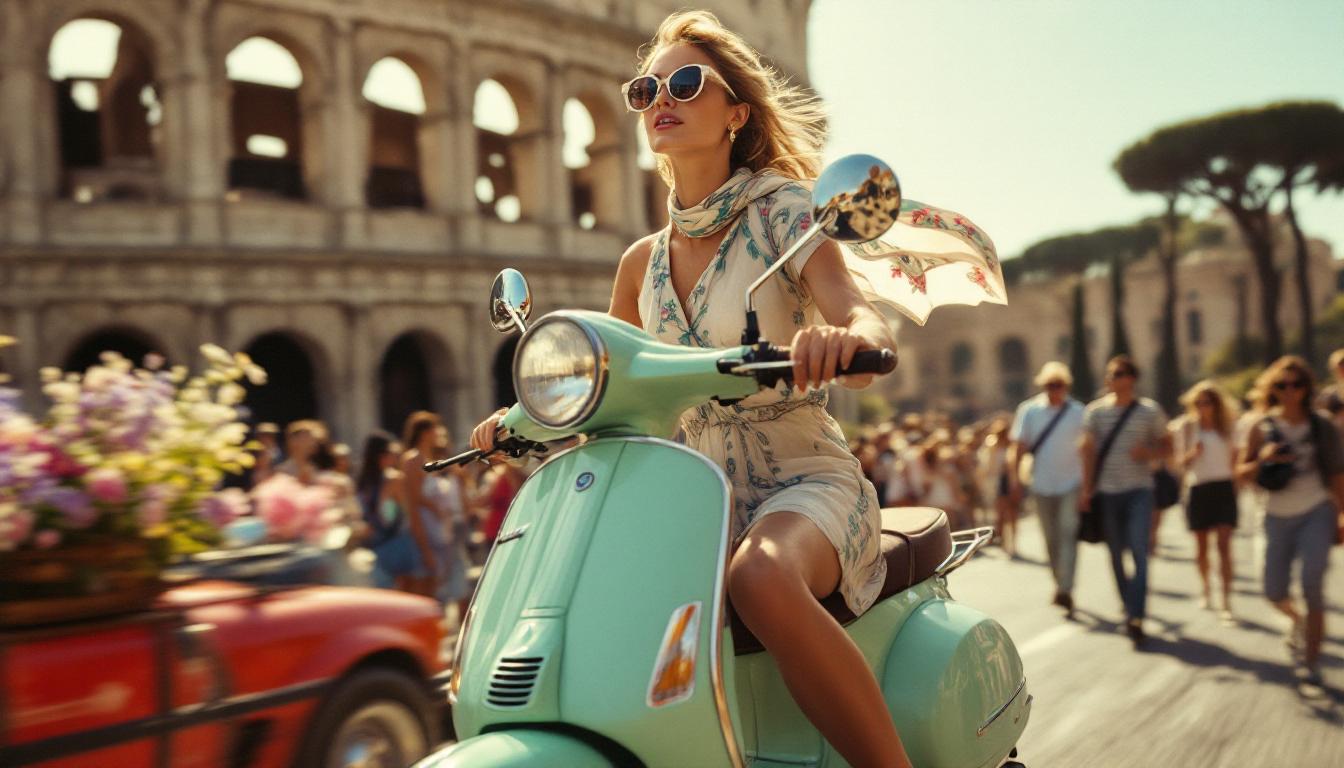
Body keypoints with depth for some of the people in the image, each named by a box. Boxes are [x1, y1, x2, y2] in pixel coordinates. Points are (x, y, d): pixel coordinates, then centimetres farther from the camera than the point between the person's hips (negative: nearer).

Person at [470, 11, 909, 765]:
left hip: (802, 480, -5)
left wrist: (844, 337, -44)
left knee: (762, 579, -38)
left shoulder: (784, 208, -5)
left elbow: (871, 324, -20)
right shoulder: (643, 262, 9)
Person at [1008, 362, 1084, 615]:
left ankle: (1065, 590, -20)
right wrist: (1015, 480, -8)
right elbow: (1019, 448, 1)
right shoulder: (1029, 411, 2)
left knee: (1068, 535, -14)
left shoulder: (1078, 412, 1)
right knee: (1051, 539, 11)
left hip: (1071, 483, -2)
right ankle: (1059, 583, 27)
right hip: (1041, 485, 2)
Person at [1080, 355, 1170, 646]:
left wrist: (1150, 453, -12)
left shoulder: (1150, 410, 2)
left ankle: (1136, 617, -15)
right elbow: (1089, 451, 6)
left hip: (1138, 491, -2)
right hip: (1107, 492, 2)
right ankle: (1130, 609, 27)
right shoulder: (1095, 411, 5)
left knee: (1139, 551, -14)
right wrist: (1086, 490, 1)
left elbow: (1166, 445, 10)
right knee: (1116, 555, 10)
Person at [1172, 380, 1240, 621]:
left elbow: (1235, 459, 12)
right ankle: (1206, 590, 30)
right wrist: (1192, 454, -17)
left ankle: (1226, 601, -12)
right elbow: (1180, 462, 3)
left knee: (1224, 544, -10)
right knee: (1201, 545, 9)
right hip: (1197, 489, 1)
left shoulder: (1228, 426, 5)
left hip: (1224, 488, -1)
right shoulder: (1186, 427, 3)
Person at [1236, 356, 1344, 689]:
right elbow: (1242, 471, 5)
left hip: (1317, 512, -2)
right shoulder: (1263, 429, 2)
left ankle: (1311, 661, -5)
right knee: (1275, 592, 5)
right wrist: (1262, 459, -15)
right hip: (1278, 517, 2)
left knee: (1312, 585, -15)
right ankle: (1299, 621, 41)